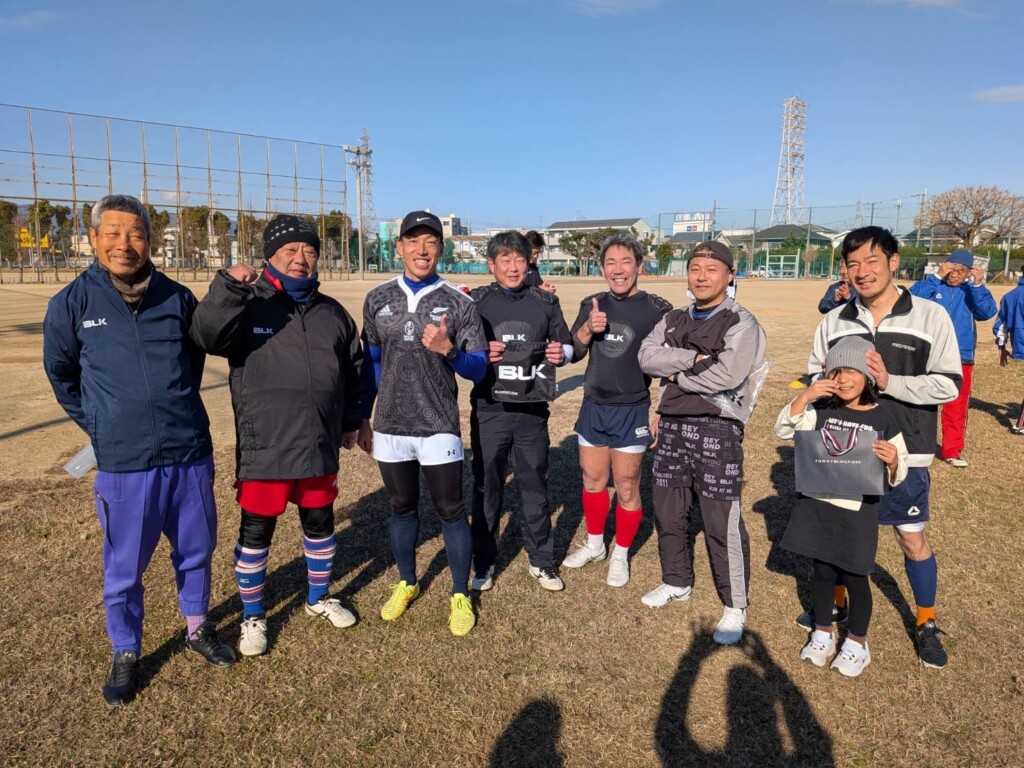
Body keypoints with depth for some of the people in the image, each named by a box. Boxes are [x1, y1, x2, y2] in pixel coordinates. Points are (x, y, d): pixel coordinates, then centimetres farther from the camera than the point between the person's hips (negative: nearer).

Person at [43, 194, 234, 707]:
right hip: (123, 464, -2)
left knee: (196, 552, 16)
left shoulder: (178, 298, 0)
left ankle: (197, 629, 39)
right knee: (123, 568, 10)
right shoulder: (72, 303, -4)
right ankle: (126, 655, 32)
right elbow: (61, 374, 11)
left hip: (190, 454, 2)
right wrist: (100, 425, 11)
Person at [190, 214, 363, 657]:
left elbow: (353, 370, 16)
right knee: (256, 533, 8)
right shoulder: (247, 305, -6)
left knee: (319, 524, 18)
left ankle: (319, 598, 40)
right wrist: (228, 287, -38)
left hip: (319, 446, 4)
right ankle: (253, 616, 29)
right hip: (263, 448, -4)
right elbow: (205, 336, -25)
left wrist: (350, 421, 18)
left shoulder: (332, 313, 7)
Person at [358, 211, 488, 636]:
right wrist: (363, 420, 11)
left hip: (438, 428, -3)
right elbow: (371, 365, 11)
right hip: (390, 427, 3)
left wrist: (448, 350, -23)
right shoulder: (377, 299, 5)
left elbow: (478, 369, -4)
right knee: (402, 508, 16)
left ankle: (461, 595, 22)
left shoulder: (459, 303, -4)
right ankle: (406, 583, 36)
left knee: (451, 511, 4)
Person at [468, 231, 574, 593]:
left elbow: (567, 344, 13)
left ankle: (541, 560, 28)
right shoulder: (475, 302, 0)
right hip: (489, 411, -1)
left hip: (533, 411, 2)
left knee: (535, 486, 13)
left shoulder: (545, 302, 6)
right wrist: (480, 355, -19)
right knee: (486, 487, 9)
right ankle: (483, 562, 25)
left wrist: (562, 353, -9)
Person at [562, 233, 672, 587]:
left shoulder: (657, 309, -8)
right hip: (593, 408, 4)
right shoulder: (591, 305, 3)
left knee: (626, 489, 5)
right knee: (592, 481, 16)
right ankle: (595, 545, 35)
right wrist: (588, 328, -18)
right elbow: (572, 353, 1)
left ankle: (621, 555, 25)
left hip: (632, 411, -4)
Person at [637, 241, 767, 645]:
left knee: (722, 523, 0)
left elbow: (728, 376, -22)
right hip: (672, 426, 6)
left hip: (716, 430, -6)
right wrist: (694, 358, -16)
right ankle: (677, 582, 38)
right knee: (667, 513, 16)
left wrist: (678, 375, -8)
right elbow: (647, 357, -4)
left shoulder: (741, 323, -7)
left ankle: (735, 606, 18)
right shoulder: (673, 320, 12)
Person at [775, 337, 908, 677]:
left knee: (854, 577, 10)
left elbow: (898, 476, -3)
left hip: (856, 511, -2)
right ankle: (822, 633, 34)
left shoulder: (883, 419, -8)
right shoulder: (822, 410, -2)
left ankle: (857, 643, 30)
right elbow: (783, 430, -12)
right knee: (822, 572, 16)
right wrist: (805, 395, -22)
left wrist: (892, 461, -26)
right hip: (817, 505, 2)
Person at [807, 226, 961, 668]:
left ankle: (926, 624, 31)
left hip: (903, 454, -2)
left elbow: (948, 384, -9)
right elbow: (814, 375, 9)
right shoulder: (834, 321, 1)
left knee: (912, 538, 9)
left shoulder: (931, 317, -7)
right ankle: (836, 603, 39)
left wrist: (889, 382, -23)